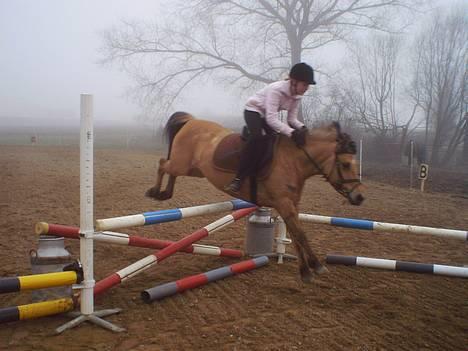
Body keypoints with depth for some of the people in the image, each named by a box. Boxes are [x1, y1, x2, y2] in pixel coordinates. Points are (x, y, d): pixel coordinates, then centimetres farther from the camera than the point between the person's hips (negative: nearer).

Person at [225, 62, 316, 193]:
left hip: (269, 115, 9)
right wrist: (292, 132, -46)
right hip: (253, 110, -9)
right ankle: (238, 178, -30)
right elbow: (271, 119, -38)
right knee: (257, 137, -34)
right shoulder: (276, 89, -32)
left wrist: (302, 128, -27)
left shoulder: (297, 95, -9)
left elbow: (292, 118, -5)